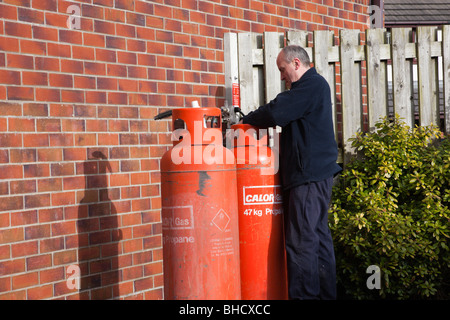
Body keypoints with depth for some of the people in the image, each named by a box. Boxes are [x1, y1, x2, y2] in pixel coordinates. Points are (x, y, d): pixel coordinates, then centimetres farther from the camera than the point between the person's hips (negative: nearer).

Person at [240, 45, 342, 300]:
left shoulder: (312, 85, -11)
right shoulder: (313, 86, 23)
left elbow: (275, 113, -17)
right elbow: (283, 114, 21)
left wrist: (246, 121, -2)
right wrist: (250, 122, 9)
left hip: (309, 175, -11)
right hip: (316, 173, 11)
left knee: (301, 242, -11)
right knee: (319, 237, 14)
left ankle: (303, 294, -9)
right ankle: (325, 292, 21)